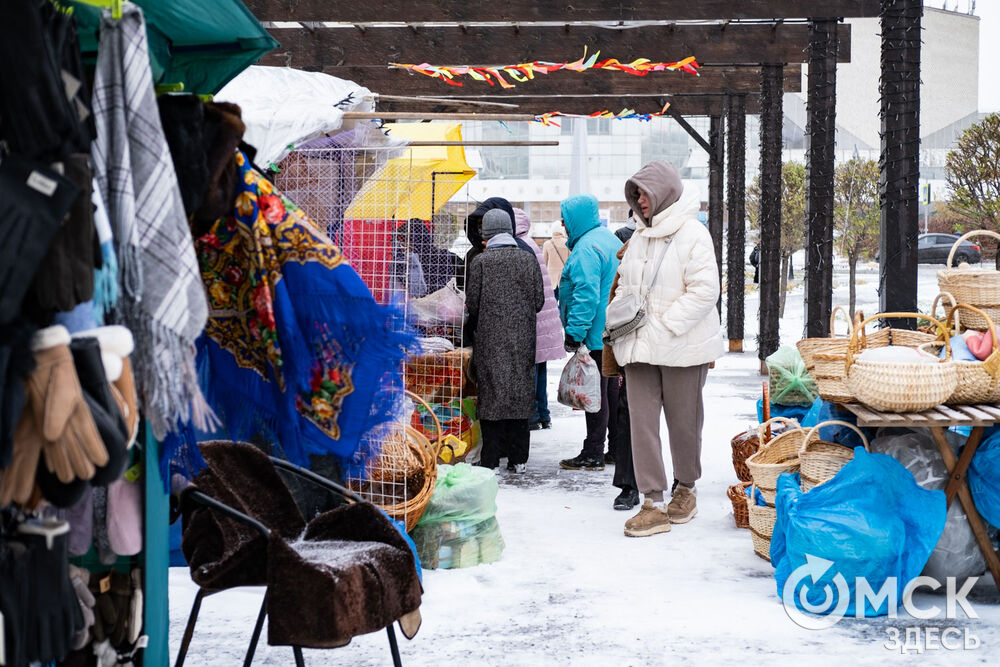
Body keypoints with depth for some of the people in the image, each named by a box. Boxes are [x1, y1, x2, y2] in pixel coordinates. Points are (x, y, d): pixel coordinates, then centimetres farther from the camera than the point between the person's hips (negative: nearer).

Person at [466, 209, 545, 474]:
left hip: (491, 337, -3)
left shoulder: (481, 261, -7)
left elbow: (472, 303, -5)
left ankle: (491, 459, 0)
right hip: (522, 337, 3)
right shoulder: (528, 259, 2)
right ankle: (518, 457, 12)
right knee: (520, 391, 9)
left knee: (491, 392, 1)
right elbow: (539, 301, 4)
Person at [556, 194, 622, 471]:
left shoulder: (586, 248, -16)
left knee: (595, 394, -5)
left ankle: (593, 455, -1)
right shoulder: (610, 239, 17)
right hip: (614, 333, 10)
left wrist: (574, 332, -21)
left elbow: (586, 294, -24)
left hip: (596, 335, -10)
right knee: (611, 391, 15)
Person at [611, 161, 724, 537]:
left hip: (681, 347, -6)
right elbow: (625, 284, 24)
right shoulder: (639, 236, 13)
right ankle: (653, 505, 3)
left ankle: (685, 489, 29)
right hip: (640, 349, 6)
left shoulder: (693, 234, -10)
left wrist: (662, 326, -19)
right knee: (641, 421, 0)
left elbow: (704, 291, -16)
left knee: (684, 422, 7)